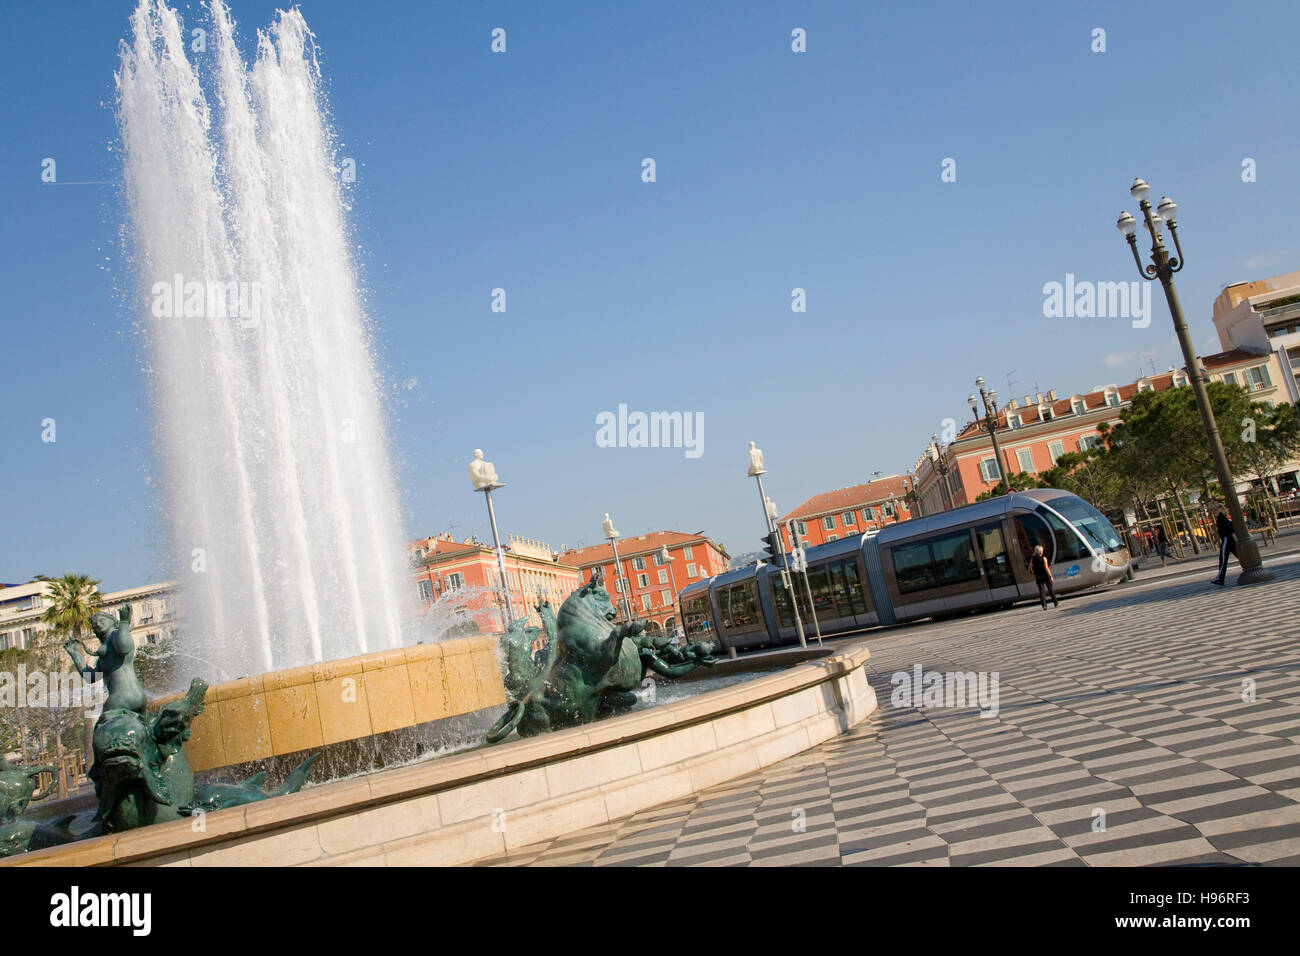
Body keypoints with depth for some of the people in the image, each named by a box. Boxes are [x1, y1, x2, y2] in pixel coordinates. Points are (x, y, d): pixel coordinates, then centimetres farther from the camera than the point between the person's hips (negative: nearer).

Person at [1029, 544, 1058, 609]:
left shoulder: (1032, 559, -1)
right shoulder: (1044, 558, -11)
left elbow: (1030, 568, -1)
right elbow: (1046, 568, -16)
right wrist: (1051, 576, -11)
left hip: (1038, 577, 2)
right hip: (1045, 576, -2)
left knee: (1041, 591, 2)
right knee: (1050, 589, 11)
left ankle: (1044, 605, -10)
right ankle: (1056, 603, 22)